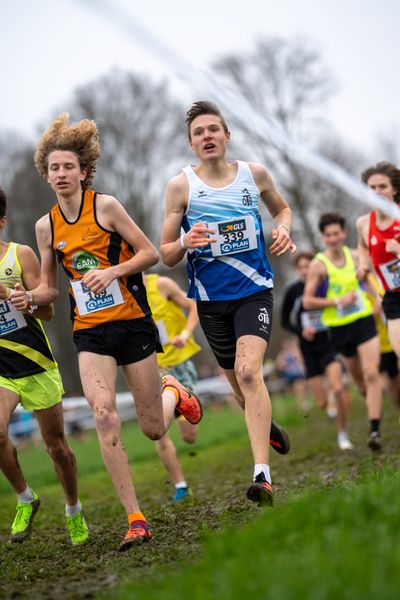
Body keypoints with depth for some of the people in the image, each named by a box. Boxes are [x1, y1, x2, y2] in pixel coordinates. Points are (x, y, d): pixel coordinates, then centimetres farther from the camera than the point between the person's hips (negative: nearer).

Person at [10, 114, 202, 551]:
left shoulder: (105, 206, -6)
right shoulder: (46, 226, 5)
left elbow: (150, 253, -4)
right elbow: (50, 286, 14)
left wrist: (113, 271, -19)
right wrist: (30, 297, -8)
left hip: (131, 324, -2)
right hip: (89, 334, 2)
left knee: (153, 429, 3)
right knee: (103, 415, -21)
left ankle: (173, 393, 41)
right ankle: (135, 518, -15)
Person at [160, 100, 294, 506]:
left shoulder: (255, 174, 0)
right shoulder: (180, 186, -5)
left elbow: (281, 208, 21)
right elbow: (166, 255, -2)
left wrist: (283, 230, -1)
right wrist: (185, 243, -25)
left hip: (254, 290, -1)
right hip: (210, 298, 1)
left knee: (248, 371, -21)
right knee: (239, 382, 13)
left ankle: (262, 474, -26)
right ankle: (266, 425, 47)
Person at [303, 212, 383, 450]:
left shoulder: (356, 256, 2)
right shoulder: (318, 265, -8)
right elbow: (308, 302, -10)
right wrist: (338, 301, -17)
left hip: (364, 321, 1)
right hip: (340, 329, -1)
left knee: (371, 375, -14)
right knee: (360, 381, 12)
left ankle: (375, 430, -17)